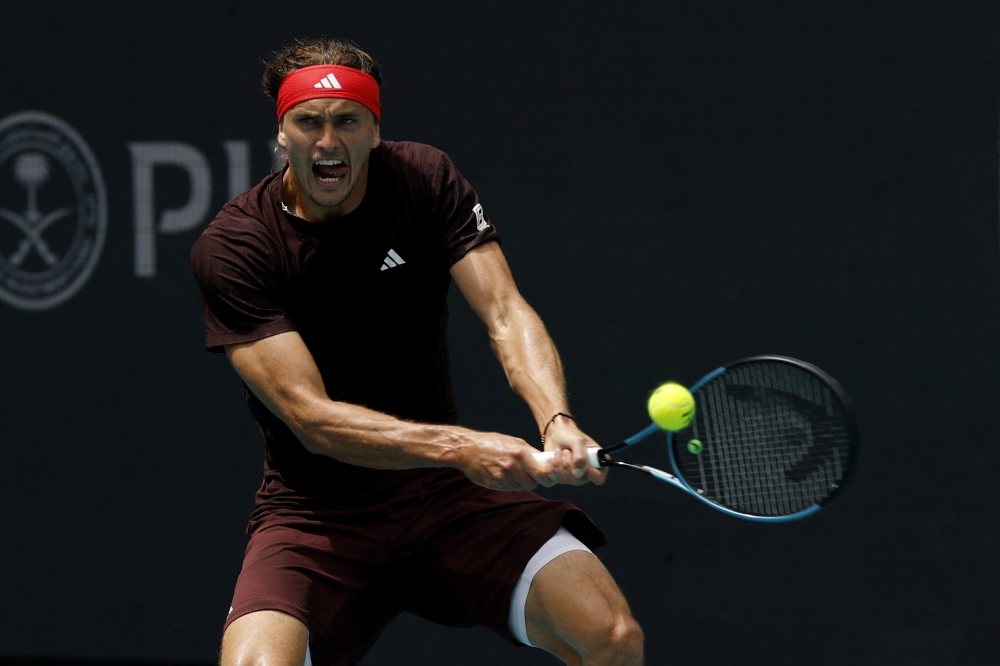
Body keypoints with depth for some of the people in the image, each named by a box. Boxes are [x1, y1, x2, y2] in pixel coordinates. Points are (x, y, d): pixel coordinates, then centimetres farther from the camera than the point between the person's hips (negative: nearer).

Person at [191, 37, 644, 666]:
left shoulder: (423, 179, -2)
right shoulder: (230, 246, -12)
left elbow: (506, 312, -13)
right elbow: (310, 415, -20)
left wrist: (557, 421, -34)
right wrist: (458, 447, -35)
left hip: (447, 495, 2)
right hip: (315, 514, -2)